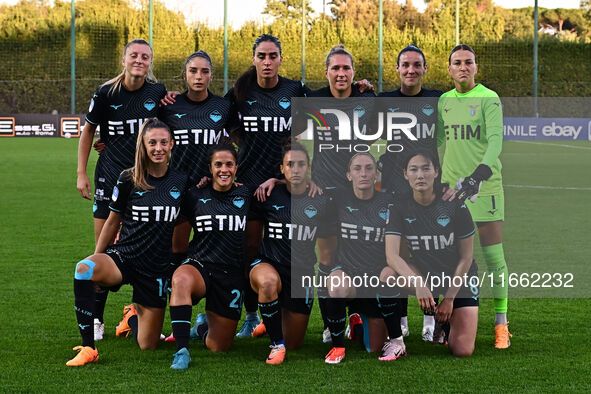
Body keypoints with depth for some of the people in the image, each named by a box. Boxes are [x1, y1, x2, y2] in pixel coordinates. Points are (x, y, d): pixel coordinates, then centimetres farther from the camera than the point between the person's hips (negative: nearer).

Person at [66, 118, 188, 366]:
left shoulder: (181, 181, 0)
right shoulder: (128, 180, -4)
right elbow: (113, 222, 8)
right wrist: (97, 258, 12)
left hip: (157, 268, 2)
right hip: (123, 257, -1)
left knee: (147, 345, 3)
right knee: (84, 269, -37)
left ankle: (134, 316, 41)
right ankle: (88, 348, -29)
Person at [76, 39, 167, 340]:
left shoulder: (158, 92, -1)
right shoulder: (106, 93, -6)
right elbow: (88, 131, 6)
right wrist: (81, 173, 3)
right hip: (110, 178, -1)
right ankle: (96, 319, 12)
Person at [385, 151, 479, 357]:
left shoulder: (455, 206, -15)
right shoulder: (400, 209, -11)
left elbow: (466, 257, -9)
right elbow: (392, 255, -23)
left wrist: (449, 298, -13)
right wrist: (418, 284, -40)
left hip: (460, 279, -2)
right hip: (424, 274, 2)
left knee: (462, 351, -15)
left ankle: (447, 322, 20)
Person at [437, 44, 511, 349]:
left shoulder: (488, 98, -6)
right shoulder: (444, 101, 10)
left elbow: (496, 140, -18)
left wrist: (479, 174, -32)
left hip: (484, 186, -5)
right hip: (452, 187, 5)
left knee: (494, 257, -5)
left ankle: (501, 324, 5)